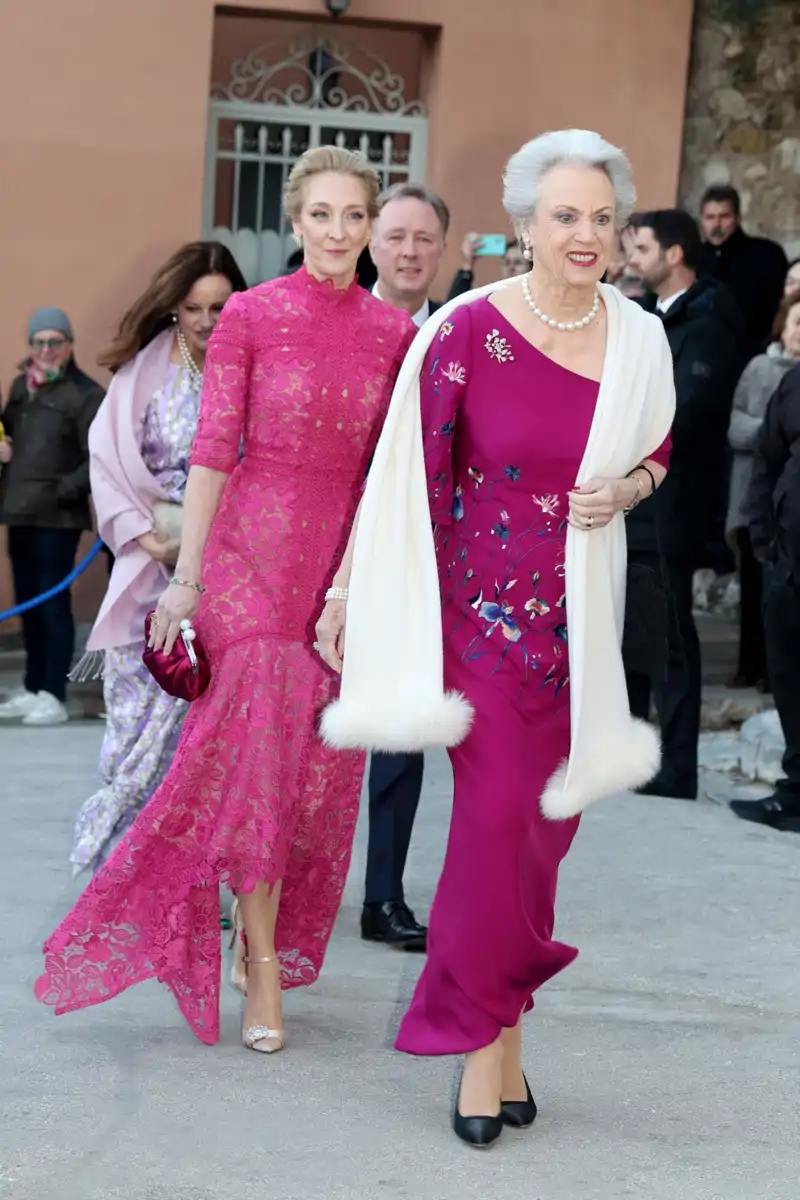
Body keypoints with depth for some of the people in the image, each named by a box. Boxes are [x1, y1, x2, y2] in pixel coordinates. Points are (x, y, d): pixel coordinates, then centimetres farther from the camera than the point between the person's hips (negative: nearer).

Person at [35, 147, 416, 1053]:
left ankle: (264, 937, 24)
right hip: (256, 545, -3)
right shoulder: (250, 315, -3)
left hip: (350, 557, 3)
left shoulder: (394, 333, 5)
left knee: (316, 764, 7)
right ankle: (263, 973, -1)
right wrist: (186, 577, -6)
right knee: (256, 749, -6)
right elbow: (212, 450, -4)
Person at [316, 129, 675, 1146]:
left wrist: (626, 489, -4)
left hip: (577, 612, 4)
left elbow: (656, 451, 19)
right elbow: (404, 477, -7)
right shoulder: (467, 330, -11)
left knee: (548, 816, 8)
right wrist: (346, 595, -5)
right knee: (496, 812, -11)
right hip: (478, 600, -4)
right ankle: (486, 1039, 5)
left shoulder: (638, 339, 1)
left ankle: (496, 1017, 25)